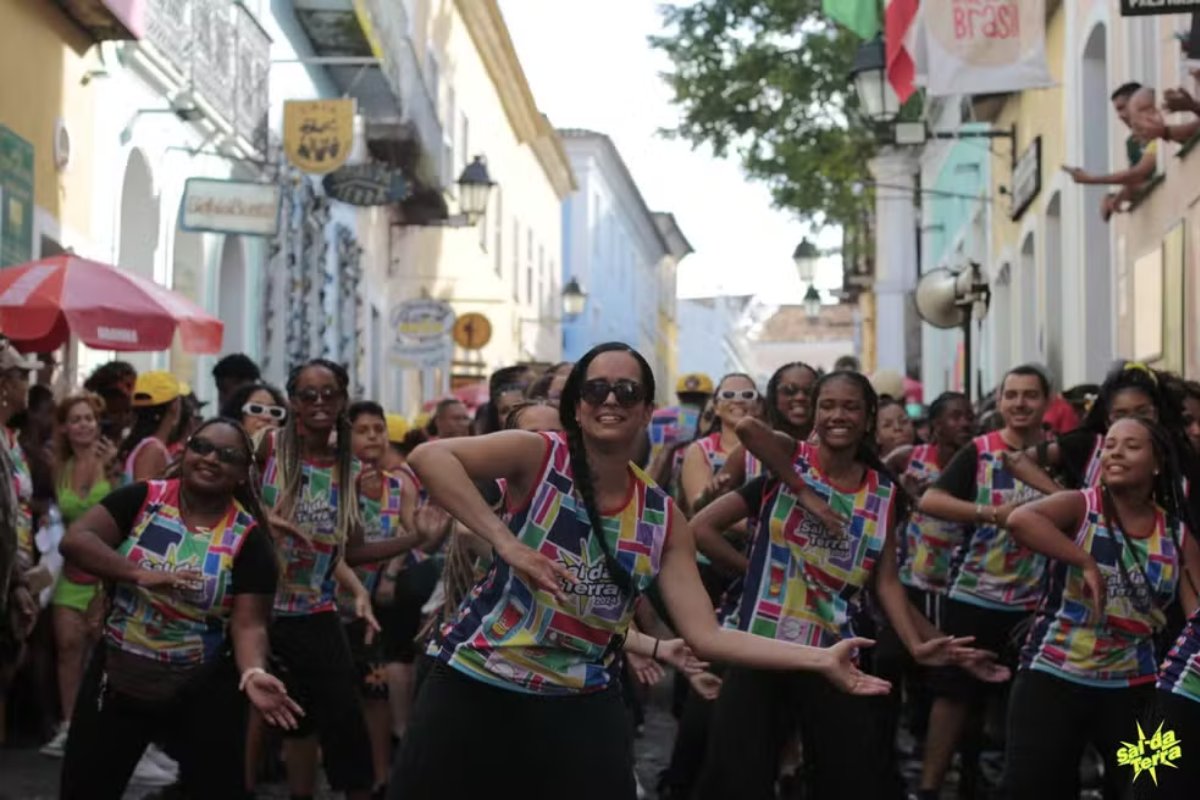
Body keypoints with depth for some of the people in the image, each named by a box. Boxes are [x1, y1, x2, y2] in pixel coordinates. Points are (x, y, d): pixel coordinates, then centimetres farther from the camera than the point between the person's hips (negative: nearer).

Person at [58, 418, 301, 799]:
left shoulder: (248, 538, -10)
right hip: (117, 676, 1)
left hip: (202, 692, -1)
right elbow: (75, 540, -17)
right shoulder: (143, 498, -6)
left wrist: (253, 673, -37)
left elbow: (249, 623, -15)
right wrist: (142, 574, -31)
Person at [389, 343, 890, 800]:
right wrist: (504, 540, -33)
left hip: (578, 704, 3)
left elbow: (705, 635, -1)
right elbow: (427, 457, -25)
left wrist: (820, 659, -8)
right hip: (474, 681, -3)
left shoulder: (662, 520, 2)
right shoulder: (538, 456, -10)